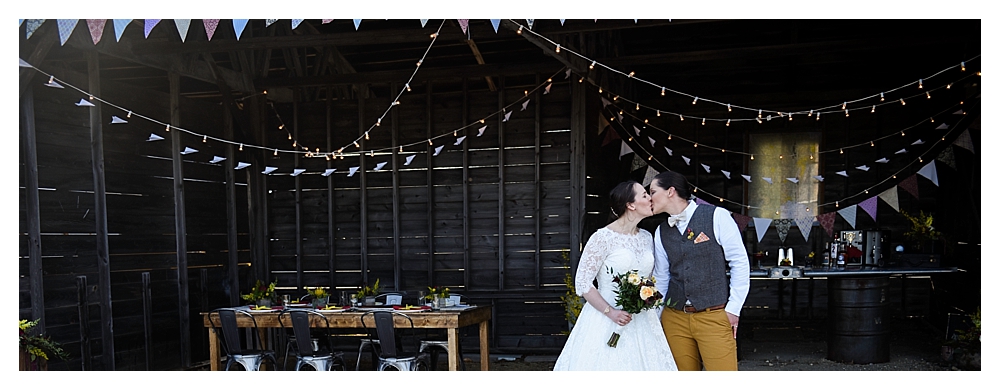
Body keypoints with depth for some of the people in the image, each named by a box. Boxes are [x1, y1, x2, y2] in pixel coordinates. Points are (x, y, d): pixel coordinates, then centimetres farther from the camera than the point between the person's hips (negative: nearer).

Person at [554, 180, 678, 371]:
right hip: (606, 320, -6)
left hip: (641, 322, 6)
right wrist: (610, 312, -18)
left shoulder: (647, 237, 8)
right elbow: (583, 282, -11)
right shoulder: (603, 237, -12)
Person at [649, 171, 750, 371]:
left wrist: (734, 308, -5)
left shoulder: (717, 216, -5)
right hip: (674, 318, 4)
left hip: (714, 317, -4)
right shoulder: (661, 232, 9)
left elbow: (740, 262, -3)